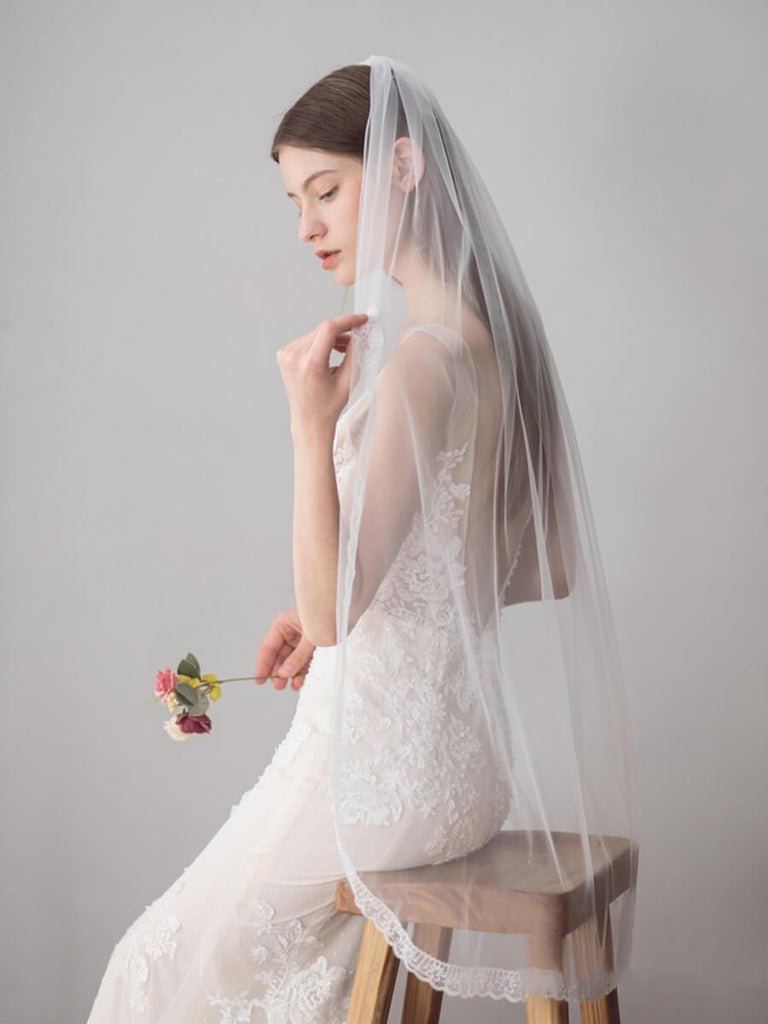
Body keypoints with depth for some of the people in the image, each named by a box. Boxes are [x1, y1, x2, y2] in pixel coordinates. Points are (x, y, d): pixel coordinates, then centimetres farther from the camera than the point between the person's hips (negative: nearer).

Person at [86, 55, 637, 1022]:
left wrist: (312, 422, -28)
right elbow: (545, 570, 13)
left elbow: (332, 610, -23)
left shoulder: (422, 357, -23)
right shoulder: (498, 335, 5)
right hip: (461, 740, 9)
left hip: (386, 755, -9)